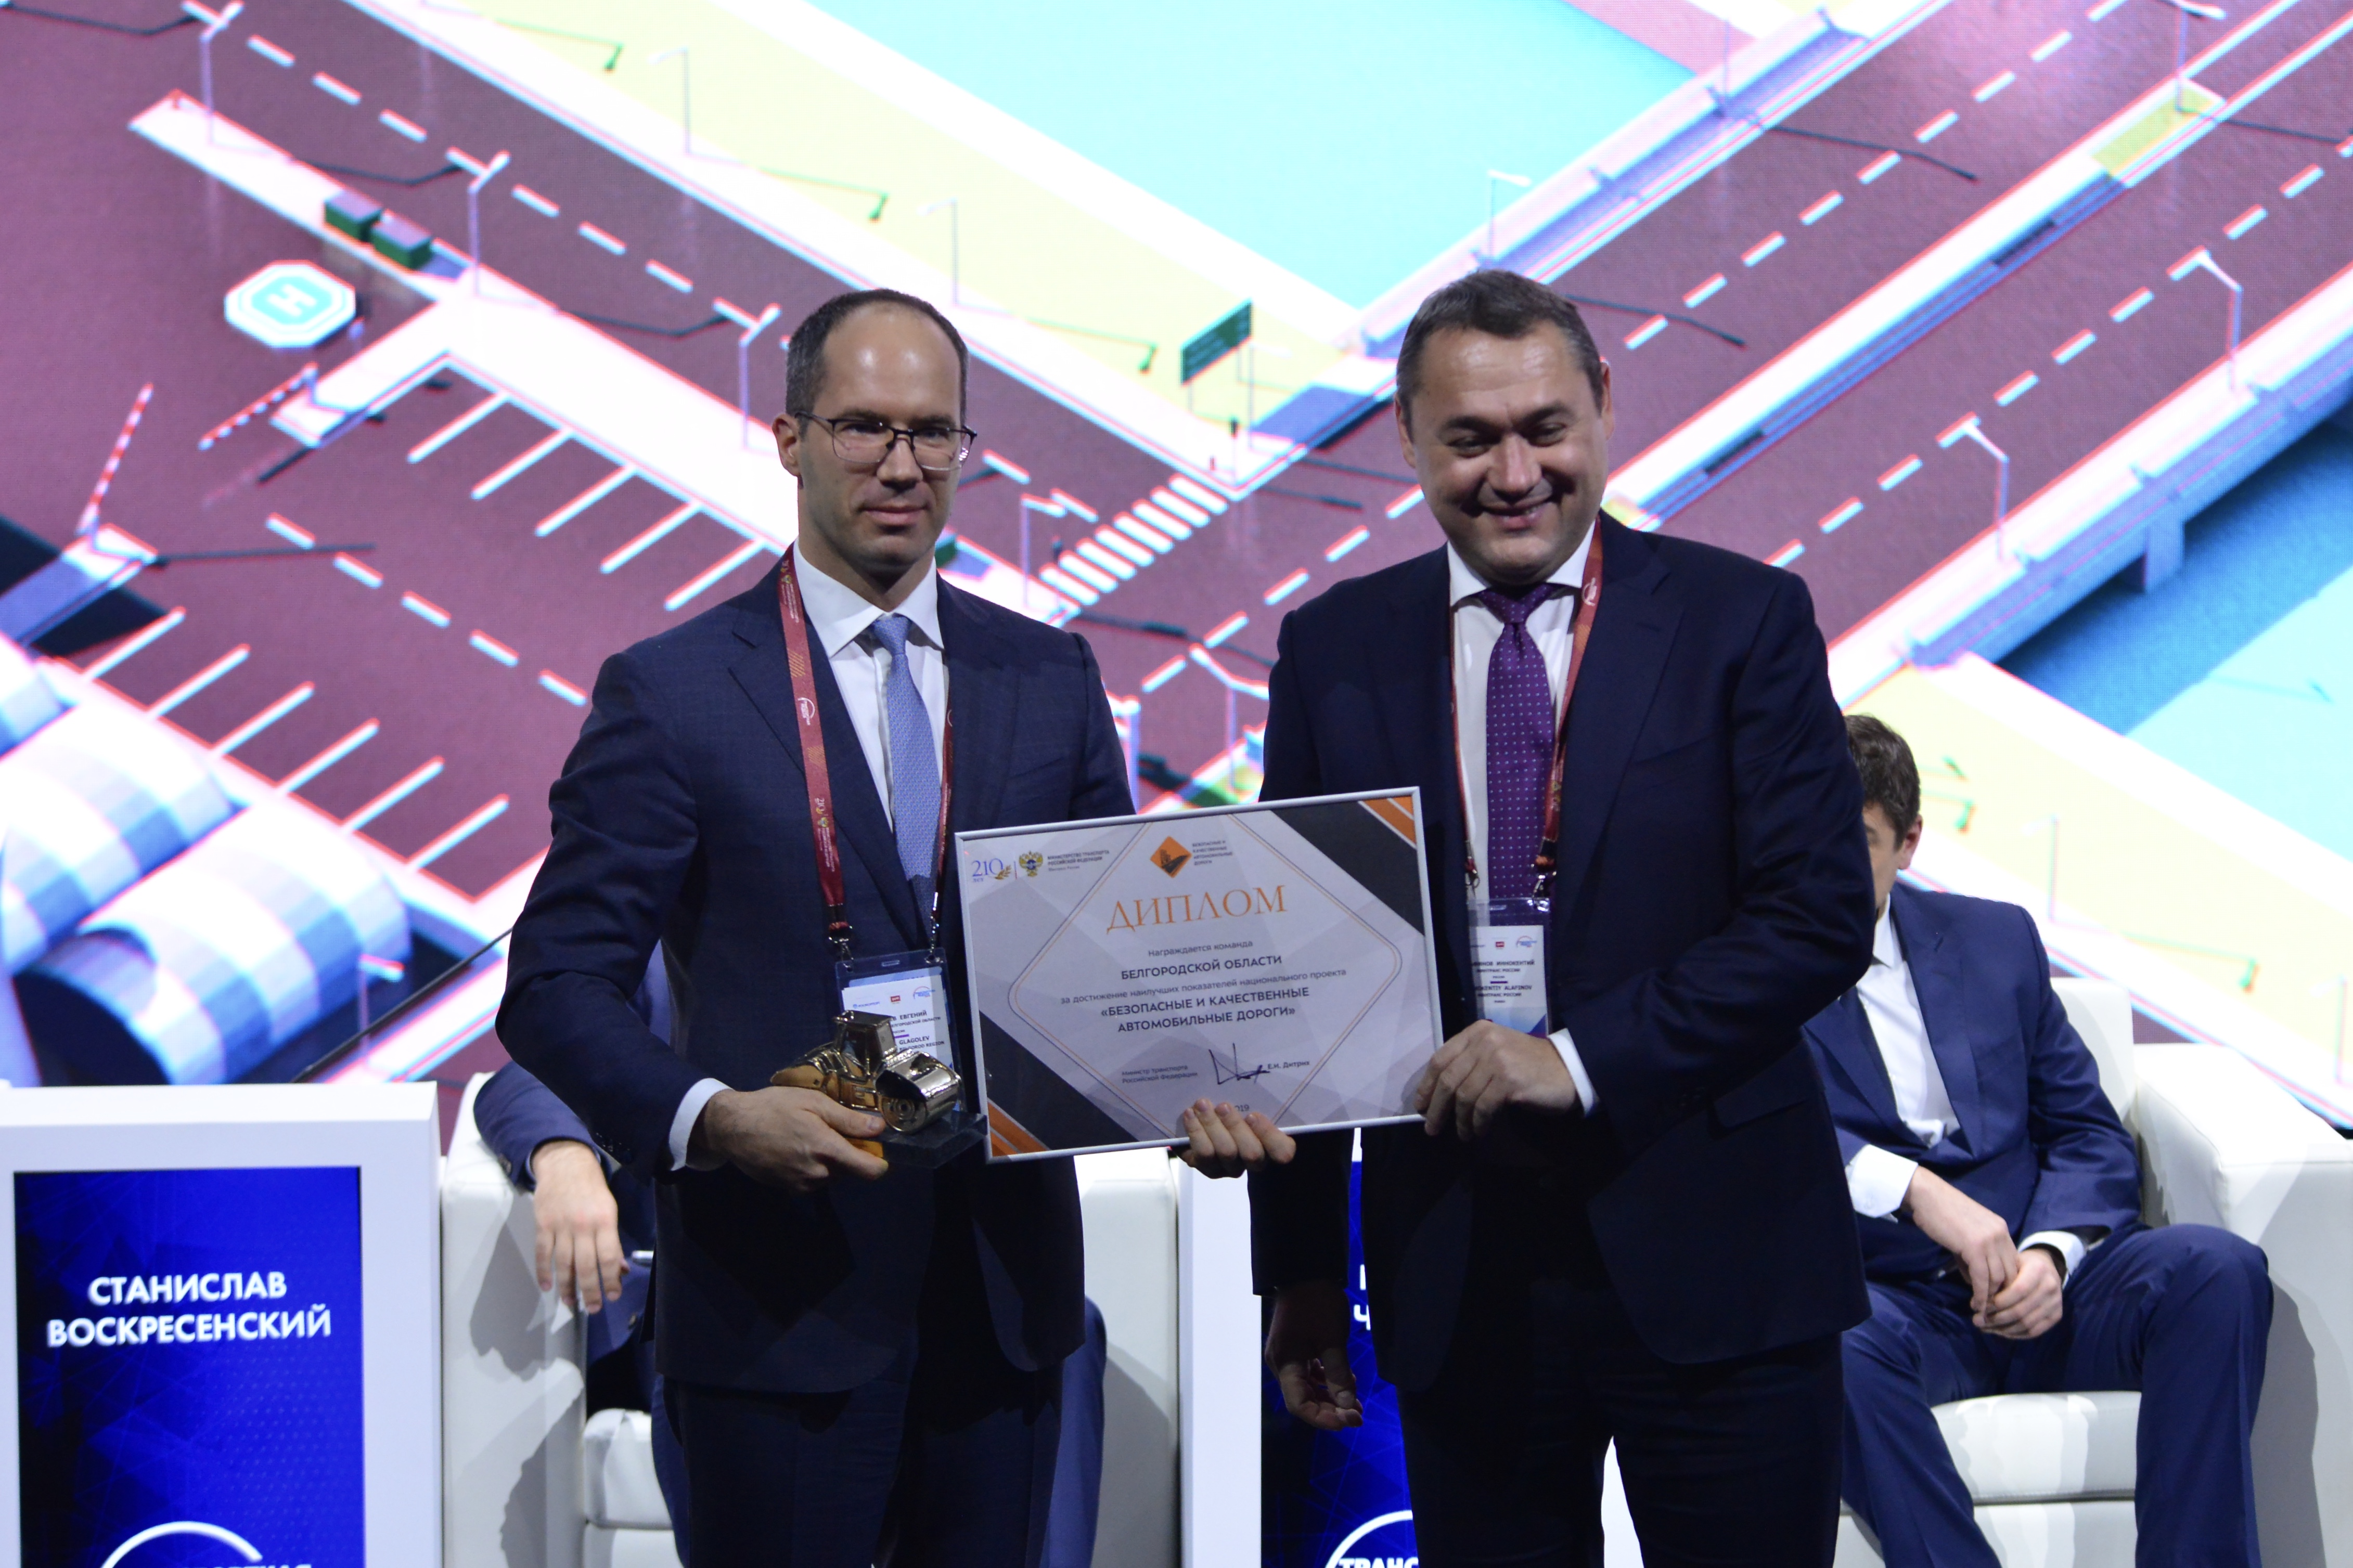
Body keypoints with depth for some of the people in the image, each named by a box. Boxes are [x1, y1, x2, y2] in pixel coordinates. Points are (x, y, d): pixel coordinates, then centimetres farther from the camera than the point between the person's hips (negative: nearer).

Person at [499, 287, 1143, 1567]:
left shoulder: (1050, 679, 8)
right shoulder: (671, 691, -4)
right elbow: (555, 989, -6)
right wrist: (711, 1116, -22)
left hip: (1005, 1291, 4)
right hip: (785, 1303, -4)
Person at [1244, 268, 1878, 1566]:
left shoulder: (1741, 619, 0)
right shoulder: (1334, 651, 6)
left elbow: (1822, 916, -7)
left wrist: (1582, 1058, -17)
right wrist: (1298, 1269, 6)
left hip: (1712, 1261, -2)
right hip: (1455, 1271, 2)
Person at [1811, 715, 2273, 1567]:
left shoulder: (1997, 939, 18)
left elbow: (2092, 1136, 16)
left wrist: (2051, 1252, -6)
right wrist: (1912, 1189, -26)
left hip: (2034, 1293, 4)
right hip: (1886, 1297, -4)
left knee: (2219, 1268, -25)